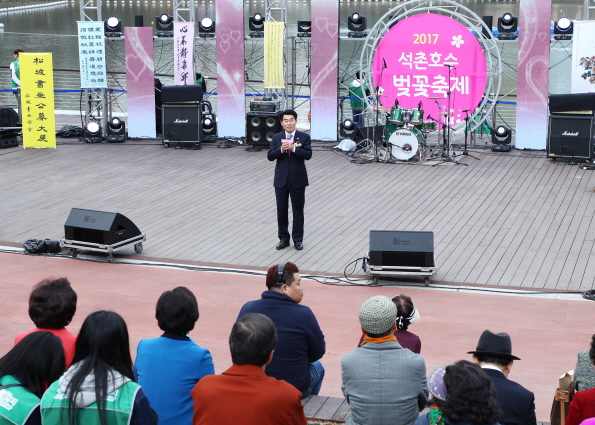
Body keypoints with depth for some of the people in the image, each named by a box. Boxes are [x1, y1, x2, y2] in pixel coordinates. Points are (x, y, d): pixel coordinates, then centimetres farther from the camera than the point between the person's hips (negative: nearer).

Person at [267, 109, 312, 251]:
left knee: (298, 210, 6)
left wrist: (293, 148, -26)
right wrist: (281, 149, -21)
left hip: (298, 179, -2)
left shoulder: (304, 137, -3)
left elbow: (308, 155, -14)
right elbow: (270, 156, -4)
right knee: (281, 210, 8)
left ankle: (298, 239, 15)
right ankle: (283, 238, 20)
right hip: (281, 179, 2)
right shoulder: (277, 138, 4)